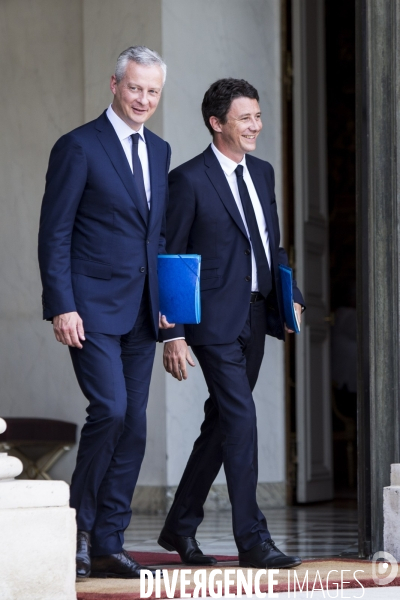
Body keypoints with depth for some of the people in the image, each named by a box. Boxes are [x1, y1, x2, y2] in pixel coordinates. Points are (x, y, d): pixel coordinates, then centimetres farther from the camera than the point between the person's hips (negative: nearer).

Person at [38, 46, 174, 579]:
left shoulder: (159, 151, 15)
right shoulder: (79, 147, -6)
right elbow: (54, 234, -8)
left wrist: (165, 299, 11)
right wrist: (61, 307, -15)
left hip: (140, 313, 7)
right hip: (93, 308, -7)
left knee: (133, 426, 4)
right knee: (110, 409, -17)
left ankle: (108, 544, 10)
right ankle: (79, 523, 2)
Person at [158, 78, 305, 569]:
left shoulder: (262, 173, 13)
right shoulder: (189, 179, -8)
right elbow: (170, 260, -8)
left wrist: (288, 297, 4)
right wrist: (172, 334, -13)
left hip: (254, 318, 7)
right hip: (214, 320, -7)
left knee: (221, 423, 12)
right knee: (240, 419, -12)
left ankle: (180, 527, 24)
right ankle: (252, 540, -8)